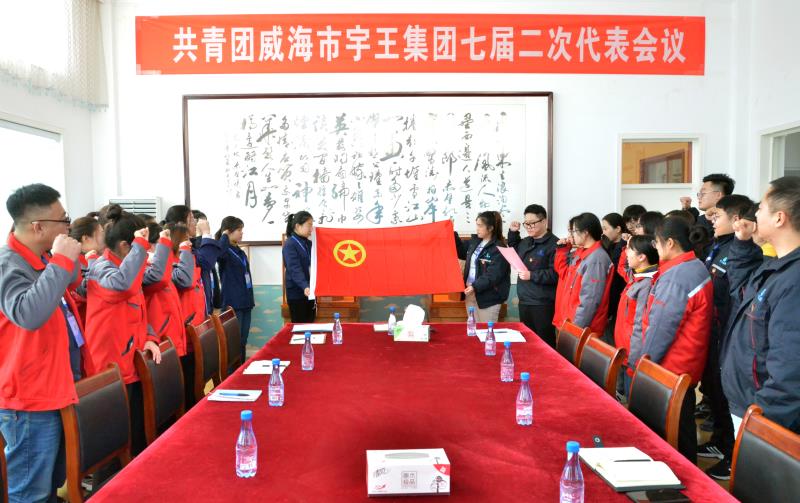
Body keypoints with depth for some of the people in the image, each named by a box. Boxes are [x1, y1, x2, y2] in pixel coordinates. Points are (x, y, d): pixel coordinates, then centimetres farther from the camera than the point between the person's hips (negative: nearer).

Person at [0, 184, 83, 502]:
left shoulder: (43, 259, 7)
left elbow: (72, 282, 28)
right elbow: (28, 315, -37)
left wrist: (69, 259, 8)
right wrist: (61, 261, -32)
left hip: (55, 387, 9)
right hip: (30, 398, -9)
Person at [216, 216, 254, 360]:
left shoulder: (240, 252, 14)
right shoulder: (223, 251, -9)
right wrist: (224, 239, -36)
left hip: (245, 302, 8)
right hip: (233, 303, -8)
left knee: (243, 341, 13)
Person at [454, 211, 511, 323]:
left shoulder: (499, 249, -16)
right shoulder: (474, 241, 6)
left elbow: (493, 276, -22)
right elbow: (462, 252, 26)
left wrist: (475, 287, -30)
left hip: (488, 297, -7)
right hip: (470, 293, 7)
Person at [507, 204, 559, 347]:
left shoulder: (554, 244, -13)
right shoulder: (525, 242, 13)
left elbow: (556, 273, -22)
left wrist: (532, 275, -22)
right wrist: (513, 233, 19)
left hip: (543, 304, -8)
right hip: (524, 301, 8)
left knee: (544, 343, -1)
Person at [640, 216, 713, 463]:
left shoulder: (676, 276, -22)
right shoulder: (697, 268, 8)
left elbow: (662, 325, -20)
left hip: (669, 367, -10)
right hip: (688, 365, 10)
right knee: (683, 426, 19)